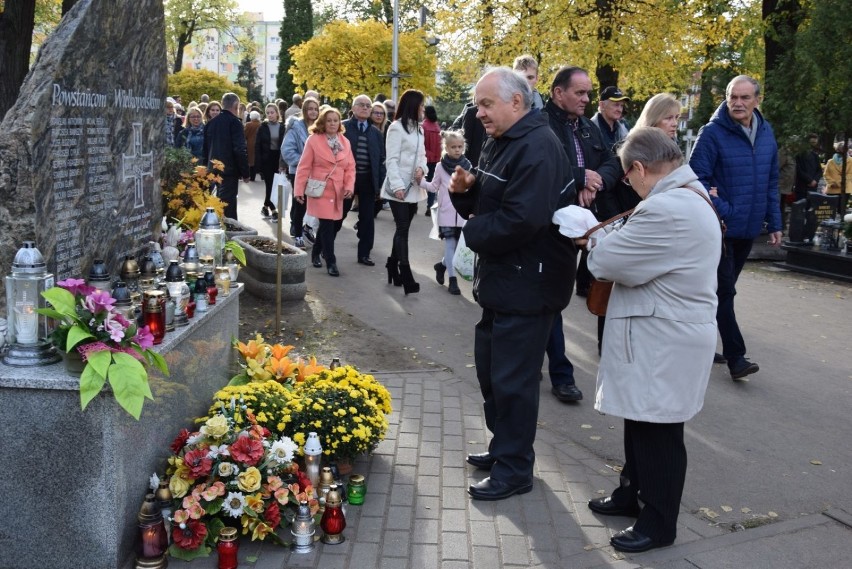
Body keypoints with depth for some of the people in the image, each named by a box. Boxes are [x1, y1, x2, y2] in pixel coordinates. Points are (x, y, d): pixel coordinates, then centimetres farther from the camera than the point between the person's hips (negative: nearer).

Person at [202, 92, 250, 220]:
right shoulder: (235, 122, -11)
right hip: (229, 171, -7)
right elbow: (240, 150, -16)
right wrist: (245, 173, -10)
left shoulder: (211, 122, 11)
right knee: (228, 205, -5)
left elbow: (206, 148, 15)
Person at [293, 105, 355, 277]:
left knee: (328, 224, 13)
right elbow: (304, 167, -6)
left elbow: (350, 167, 7)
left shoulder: (345, 142, 7)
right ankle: (331, 262, -1)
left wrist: (349, 186, -7)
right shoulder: (313, 140, -6)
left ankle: (317, 250, 37)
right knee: (327, 225, -9)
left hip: (338, 192, 5)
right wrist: (299, 189, -9)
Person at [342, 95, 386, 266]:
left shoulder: (375, 133, 9)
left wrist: (380, 184, 3)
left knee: (367, 218, 6)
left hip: (368, 180, 4)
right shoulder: (342, 127, -3)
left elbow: (381, 160, 10)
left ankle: (364, 254, 16)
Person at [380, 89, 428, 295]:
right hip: (399, 188, -7)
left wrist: (422, 168, -6)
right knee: (402, 230, -8)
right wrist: (397, 185, -23)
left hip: (413, 187, 7)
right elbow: (391, 160, -14)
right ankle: (406, 277, -9)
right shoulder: (396, 127, -9)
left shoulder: (419, 129, 15)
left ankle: (393, 267, 23)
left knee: (402, 229, 12)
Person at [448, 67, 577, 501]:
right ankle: (503, 449, 34)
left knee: (512, 379, -1)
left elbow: (520, 220, -29)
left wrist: (473, 232, -13)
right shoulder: (500, 143, 13)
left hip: (527, 284, -10)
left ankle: (514, 471, 12)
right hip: (501, 279, 10)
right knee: (490, 369, 18)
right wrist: (464, 190, -3)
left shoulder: (537, 148, -19)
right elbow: (484, 205, 19)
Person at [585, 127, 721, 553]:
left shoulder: (666, 210, -26)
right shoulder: (690, 198, 11)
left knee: (659, 433, 3)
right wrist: (614, 244, 4)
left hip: (665, 343, -10)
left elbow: (608, 262, -20)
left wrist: (595, 242, 1)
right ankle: (632, 494, 37)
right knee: (641, 423, 21)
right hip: (660, 335, 10)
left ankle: (658, 523, 17)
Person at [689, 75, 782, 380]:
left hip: (748, 228, 6)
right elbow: (697, 178, -14)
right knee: (724, 291, -5)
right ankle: (735, 356, -1)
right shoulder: (713, 132, -11)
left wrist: (774, 223, 11)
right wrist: (723, 212, -21)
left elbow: (771, 181, 13)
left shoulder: (766, 132, 7)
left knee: (723, 289, 14)